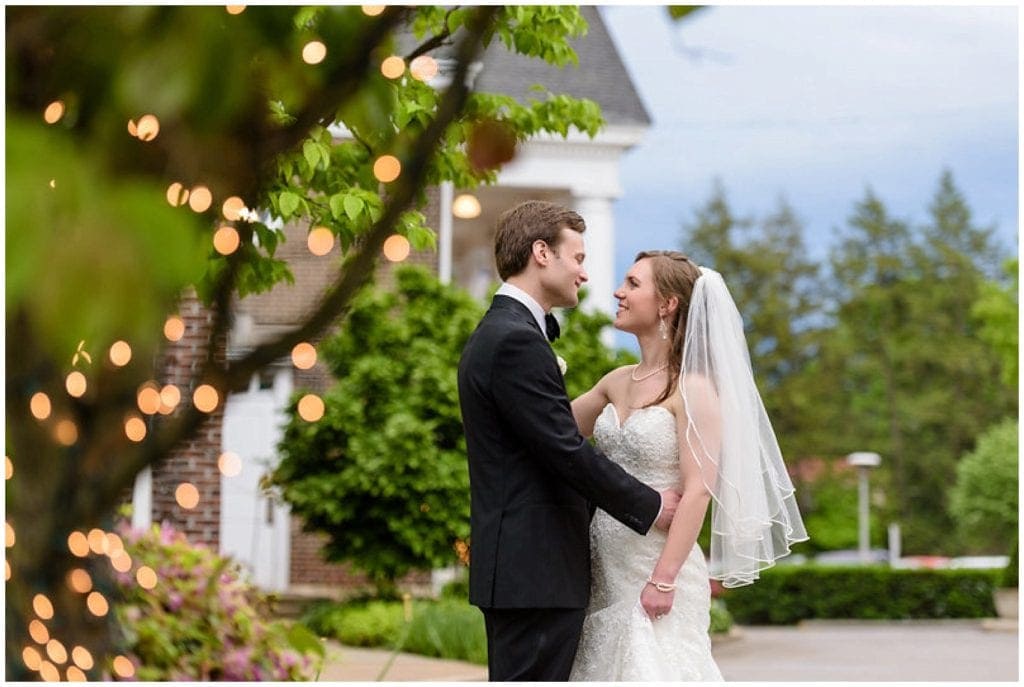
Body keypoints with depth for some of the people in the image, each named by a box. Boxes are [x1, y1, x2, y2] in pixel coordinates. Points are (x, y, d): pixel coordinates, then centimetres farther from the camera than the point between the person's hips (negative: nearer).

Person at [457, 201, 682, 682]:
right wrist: (649, 507, -7)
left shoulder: (496, 335, 18)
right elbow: (566, 449, -18)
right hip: (536, 572, -11)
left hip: (516, 566, 11)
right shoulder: (518, 340, -16)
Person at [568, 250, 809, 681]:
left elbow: (698, 490, -15)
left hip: (656, 566, -7)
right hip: (605, 568, 7)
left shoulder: (692, 387, -10)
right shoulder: (617, 383, 11)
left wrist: (663, 579, -20)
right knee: (608, 672, 7)